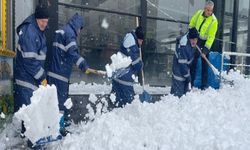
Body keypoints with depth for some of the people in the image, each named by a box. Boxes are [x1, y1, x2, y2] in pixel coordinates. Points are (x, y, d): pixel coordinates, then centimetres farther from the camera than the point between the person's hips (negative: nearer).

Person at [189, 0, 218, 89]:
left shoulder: (214, 21, -20)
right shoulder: (199, 13, -8)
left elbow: (211, 36, -21)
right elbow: (192, 24, 7)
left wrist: (206, 48, -25)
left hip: (206, 42, -3)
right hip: (196, 40, 3)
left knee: (204, 64, 1)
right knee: (193, 61, 7)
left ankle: (204, 85, 10)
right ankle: (191, 82, 18)